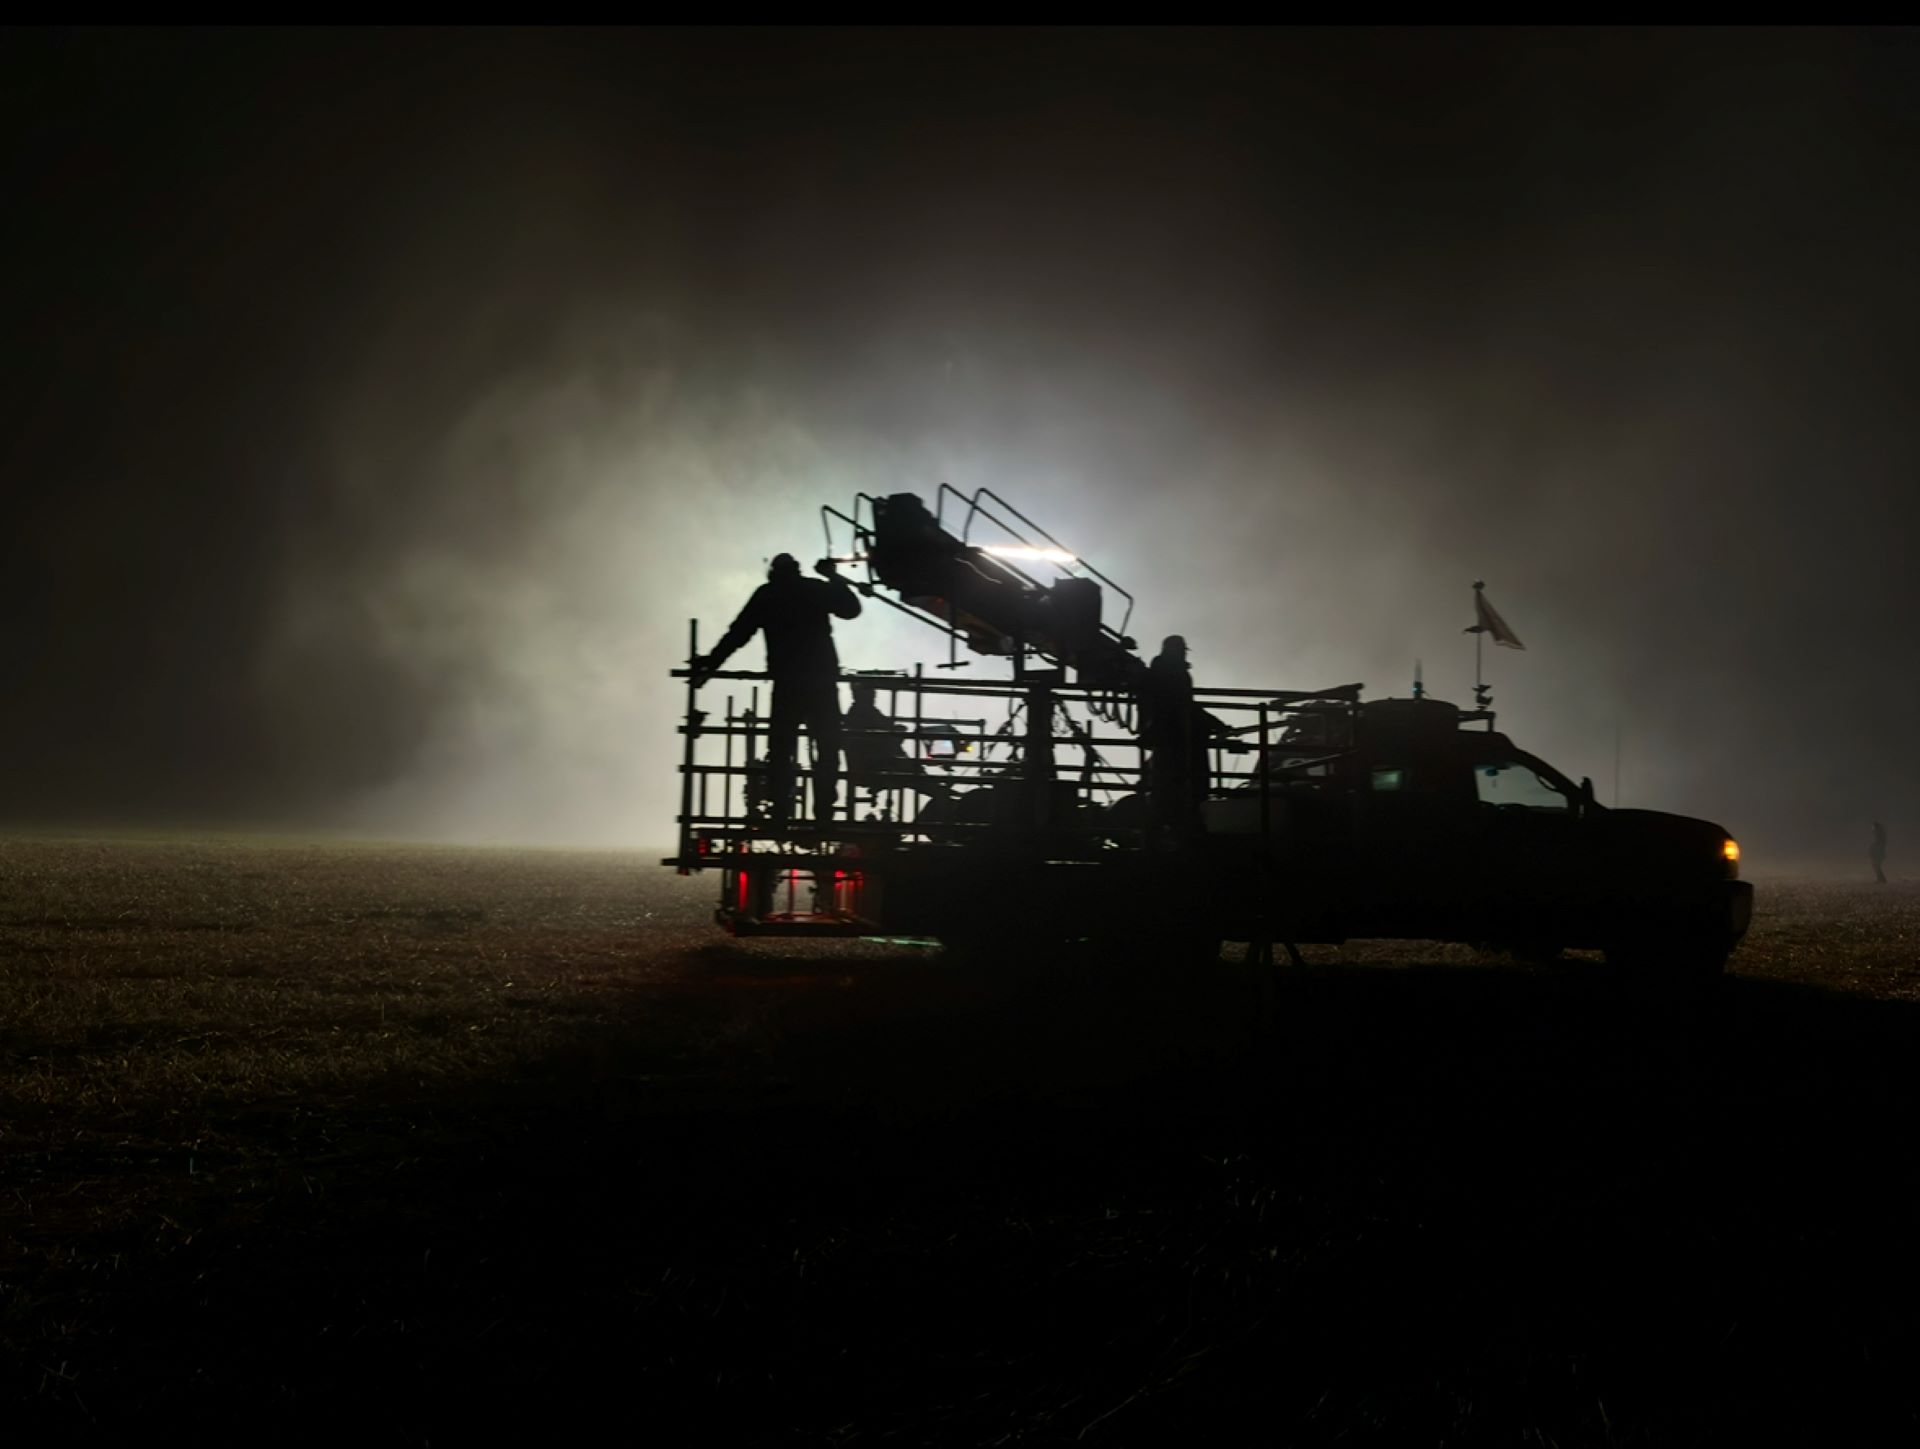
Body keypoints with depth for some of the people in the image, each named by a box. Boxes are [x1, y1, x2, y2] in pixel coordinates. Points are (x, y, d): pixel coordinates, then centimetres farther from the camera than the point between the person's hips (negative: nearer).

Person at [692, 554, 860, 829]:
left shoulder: (766, 594, 7)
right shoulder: (817, 590, 7)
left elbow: (738, 633, 6)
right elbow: (851, 608, 19)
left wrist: (710, 664, 11)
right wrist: (834, 578, 28)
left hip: (787, 682, 0)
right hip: (822, 680, 0)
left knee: (780, 752, 4)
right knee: (827, 749, 6)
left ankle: (780, 815, -6)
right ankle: (823, 814, -4)